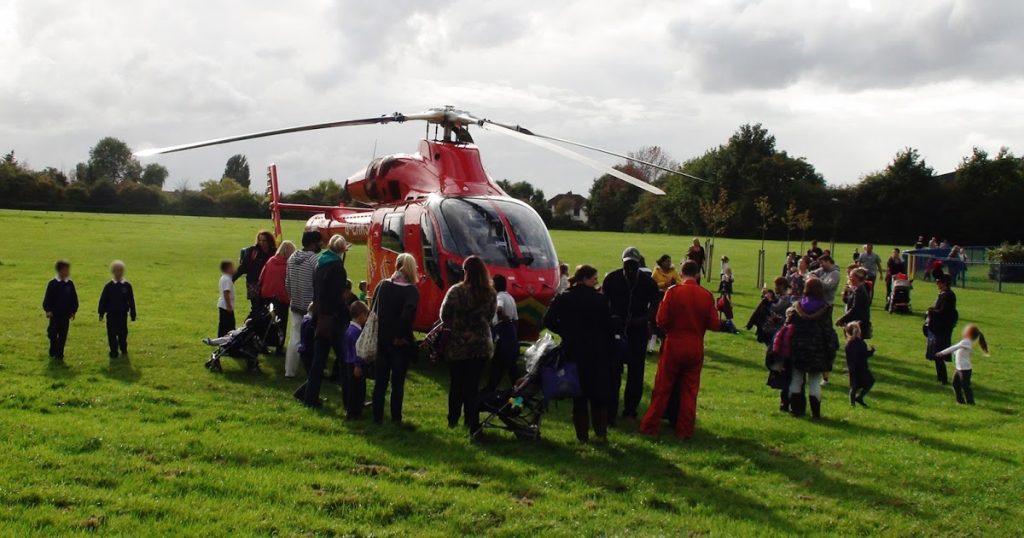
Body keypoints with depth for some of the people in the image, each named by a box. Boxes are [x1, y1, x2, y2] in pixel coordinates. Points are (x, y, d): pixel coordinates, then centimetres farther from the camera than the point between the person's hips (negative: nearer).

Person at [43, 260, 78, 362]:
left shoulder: (70, 284, 2)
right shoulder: (53, 284, -6)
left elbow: (74, 299, 7)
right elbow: (47, 298, -5)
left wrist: (73, 311, 3)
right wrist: (48, 310, -12)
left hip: (66, 315, 2)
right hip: (55, 314, -2)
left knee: (63, 336, 4)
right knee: (53, 335, 5)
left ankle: (60, 355, 10)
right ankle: (53, 354, 19)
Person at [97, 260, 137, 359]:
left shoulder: (127, 286, -1)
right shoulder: (109, 286, -3)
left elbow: (131, 301, 3)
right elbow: (103, 300, 1)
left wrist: (133, 314, 4)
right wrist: (101, 313, -1)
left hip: (123, 314, 1)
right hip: (111, 314, 0)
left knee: (123, 333, 9)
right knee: (112, 334, 2)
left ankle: (123, 349, 26)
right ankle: (114, 351, 9)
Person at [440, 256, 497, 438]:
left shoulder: (456, 291, -15)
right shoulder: (491, 293, -4)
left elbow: (444, 316, -6)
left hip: (458, 345, -2)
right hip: (482, 345, 2)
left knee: (456, 384, 16)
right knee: (473, 385, 8)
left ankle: (453, 419, 30)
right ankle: (473, 425, 4)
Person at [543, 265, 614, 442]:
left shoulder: (563, 298, -3)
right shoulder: (600, 299, -7)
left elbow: (549, 321, -9)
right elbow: (608, 327, -4)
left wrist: (566, 332, 5)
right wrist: (608, 351, 5)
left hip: (574, 352, 1)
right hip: (597, 352, -1)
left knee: (579, 394, 9)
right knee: (599, 393, 12)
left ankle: (582, 434, 10)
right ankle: (601, 432, 14)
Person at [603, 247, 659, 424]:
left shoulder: (648, 281, -1)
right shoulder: (612, 278, -2)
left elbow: (654, 305, 4)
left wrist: (643, 319, -14)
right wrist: (610, 317, -15)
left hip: (638, 331, 1)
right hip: (616, 329, -1)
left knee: (636, 372, 8)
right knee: (613, 371, -2)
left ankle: (630, 410, 19)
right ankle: (610, 412, 3)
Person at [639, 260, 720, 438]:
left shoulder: (673, 292, -10)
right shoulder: (706, 295, -5)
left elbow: (661, 320, -12)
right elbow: (714, 325, -3)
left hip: (673, 346, -1)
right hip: (695, 349, 2)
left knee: (662, 388, 7)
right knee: (689, 390, 11)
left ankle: (650, 426, 11)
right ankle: (685, 430, 14)